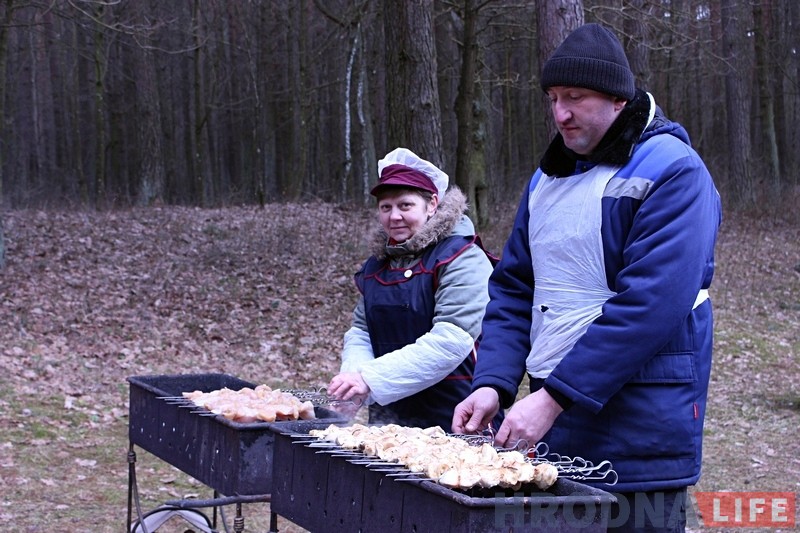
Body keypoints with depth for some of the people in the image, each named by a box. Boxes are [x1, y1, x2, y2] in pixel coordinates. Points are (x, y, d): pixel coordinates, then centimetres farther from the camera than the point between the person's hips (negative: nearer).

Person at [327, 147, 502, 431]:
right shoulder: (376, 265, 13)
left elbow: (451, 341, -21)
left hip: (451, 419, -6)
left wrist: (371, 378, -24)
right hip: (387, 416, 6)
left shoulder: (461, 258, -11)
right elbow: (360, 330, 14)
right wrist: (355, 371, -10)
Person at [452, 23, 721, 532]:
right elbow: (512, 289, 12)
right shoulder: (549, 176, 12)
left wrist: (553, 397, -23)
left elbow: (650, 304, -21)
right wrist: (493, 383, -5)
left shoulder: (673, 172, -11)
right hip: (551, 424, 7)